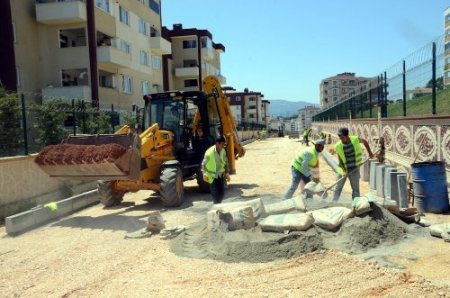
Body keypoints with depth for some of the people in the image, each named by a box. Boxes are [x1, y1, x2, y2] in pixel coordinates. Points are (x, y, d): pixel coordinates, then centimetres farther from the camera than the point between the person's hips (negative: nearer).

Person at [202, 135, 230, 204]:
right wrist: (205, 174, -22)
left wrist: (226, 173, 0)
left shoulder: (223, 151, -5)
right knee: (215, 193, -4)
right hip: (212, 176, -5)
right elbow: (203, 164, -12)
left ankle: (219, 204, 29)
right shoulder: (209, 152, -22)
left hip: (220, 175, 5)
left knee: (222, 192, 7)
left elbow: (225, 162, 7)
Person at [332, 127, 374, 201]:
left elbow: (364, 141, 10)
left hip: (354, 170, 0)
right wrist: (344, 171, -21)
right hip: (343, 170, 0)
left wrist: (370, 152, 10)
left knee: (355, 189, 4)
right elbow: (340, 161, -10)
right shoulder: (338, 146, -14)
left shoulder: (355, 139, -13)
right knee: (338, 188, 7)